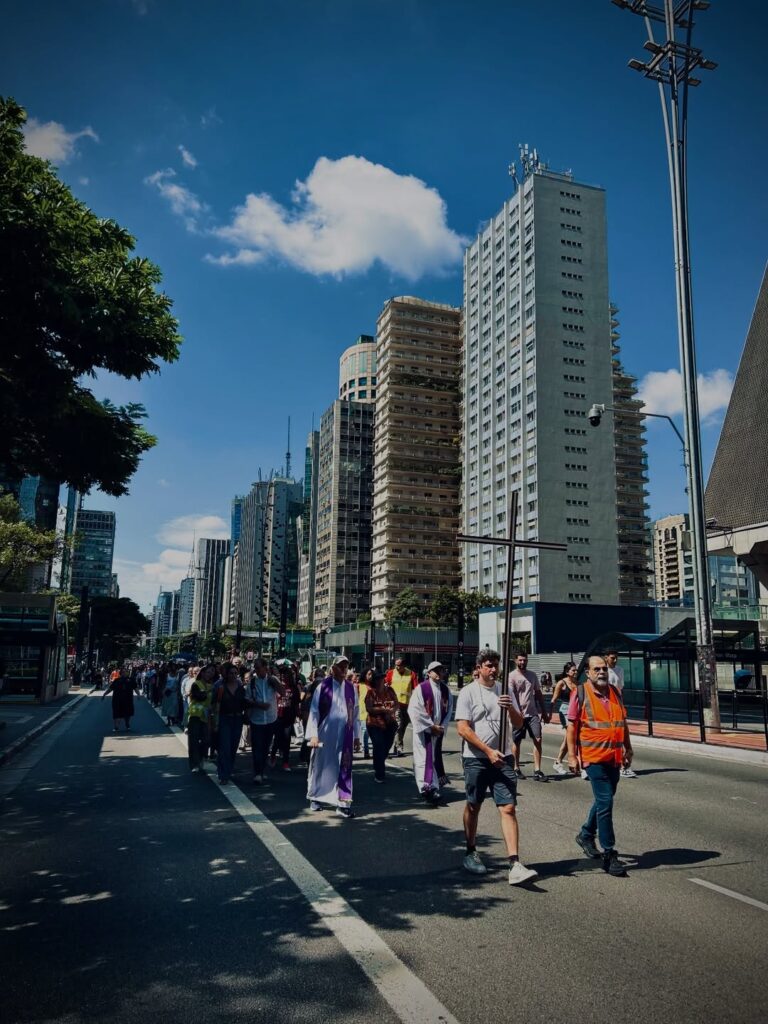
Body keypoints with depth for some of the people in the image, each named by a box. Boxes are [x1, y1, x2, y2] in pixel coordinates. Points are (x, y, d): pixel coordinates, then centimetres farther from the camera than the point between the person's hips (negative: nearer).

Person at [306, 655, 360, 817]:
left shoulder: (351, 688, 4)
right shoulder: (322, 687, -7)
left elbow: (355, 713, 8)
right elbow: (314, 711, -7)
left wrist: (357, 736, 7)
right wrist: (313, 735, -13)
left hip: (344, 735, 2)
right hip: (324, 734, -2)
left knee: (344, 769, 1)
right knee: (321, 766, 12)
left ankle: (343, 803, 6)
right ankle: (315, 798, 31)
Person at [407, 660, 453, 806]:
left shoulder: (445, 690, 6)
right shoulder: (421, 688, -10)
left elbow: (449, 710, 10)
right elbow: (414, 710, -14)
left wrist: (442, 726, -4)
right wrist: (431, 726, -13)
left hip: (438, 731, 5)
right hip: (424, 730, -5)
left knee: (435, 758, 10)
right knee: (425, 759, -7)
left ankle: (432, 788, 22)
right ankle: (430, 789, -5)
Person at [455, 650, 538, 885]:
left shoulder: (505, 692, 9)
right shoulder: (468, 693, -5)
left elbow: (518, 724, 7)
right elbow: (463, 728, -12)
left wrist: (511, 708, -15)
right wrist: (488, 751, -18)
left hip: (503, 758, 3)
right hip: (476, 758, -3)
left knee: (508, 809, -6)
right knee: (473, 807, 11)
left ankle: (515, 864, -9)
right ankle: (471, 853, 30)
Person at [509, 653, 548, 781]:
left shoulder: (532, 675, 10)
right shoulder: (511, 676, -6)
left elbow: (538, 693, 16)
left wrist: (544, 712, 13)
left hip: (533, 713, 4)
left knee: (538, 739, -6)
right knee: (516, 742, 7)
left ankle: (537, 770, -2)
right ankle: (516, 768, 21)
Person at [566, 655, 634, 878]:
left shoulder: (615, 692, 10)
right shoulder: (580, 693, -6)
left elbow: (623, 723, 19)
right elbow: (572, 726, -5)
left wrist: (627, 749, 18)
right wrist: (572, 755, -9)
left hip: (614, 757, 6)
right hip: (593, 756, -6)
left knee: (603, 800, 18)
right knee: (605, 802, -8)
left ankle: (586, 834, 39)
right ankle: (609, 854, -1)